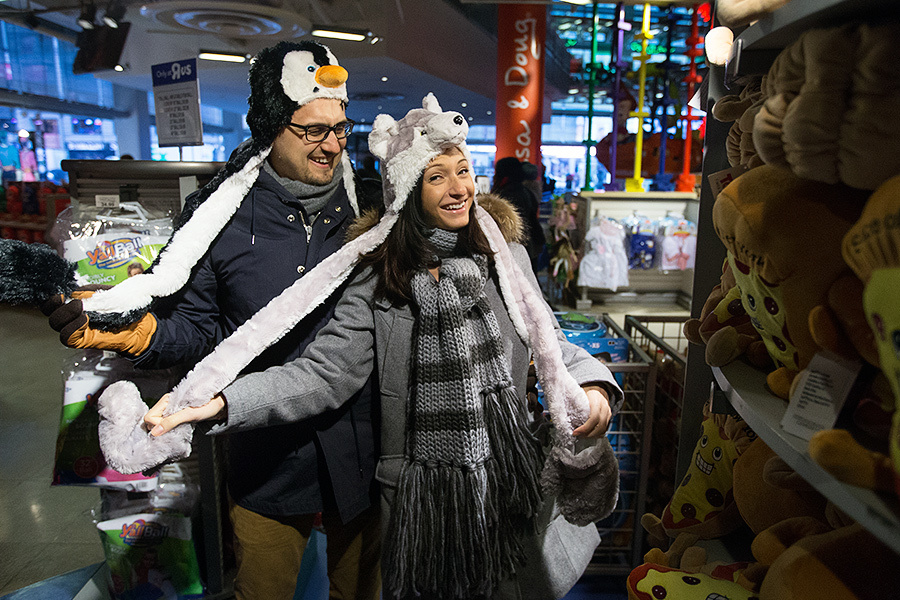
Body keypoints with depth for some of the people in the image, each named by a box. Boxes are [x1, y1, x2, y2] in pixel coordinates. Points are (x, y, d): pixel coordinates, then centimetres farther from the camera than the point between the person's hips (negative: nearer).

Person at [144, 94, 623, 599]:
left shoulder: (507, 256, -1)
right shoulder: (380, 278, -10)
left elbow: (547, 339, 5)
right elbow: (323, 373, -16)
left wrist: (593, 385, -14)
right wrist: (218, 404, -28)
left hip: (509, 481, 3)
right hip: (422, 493, -2)